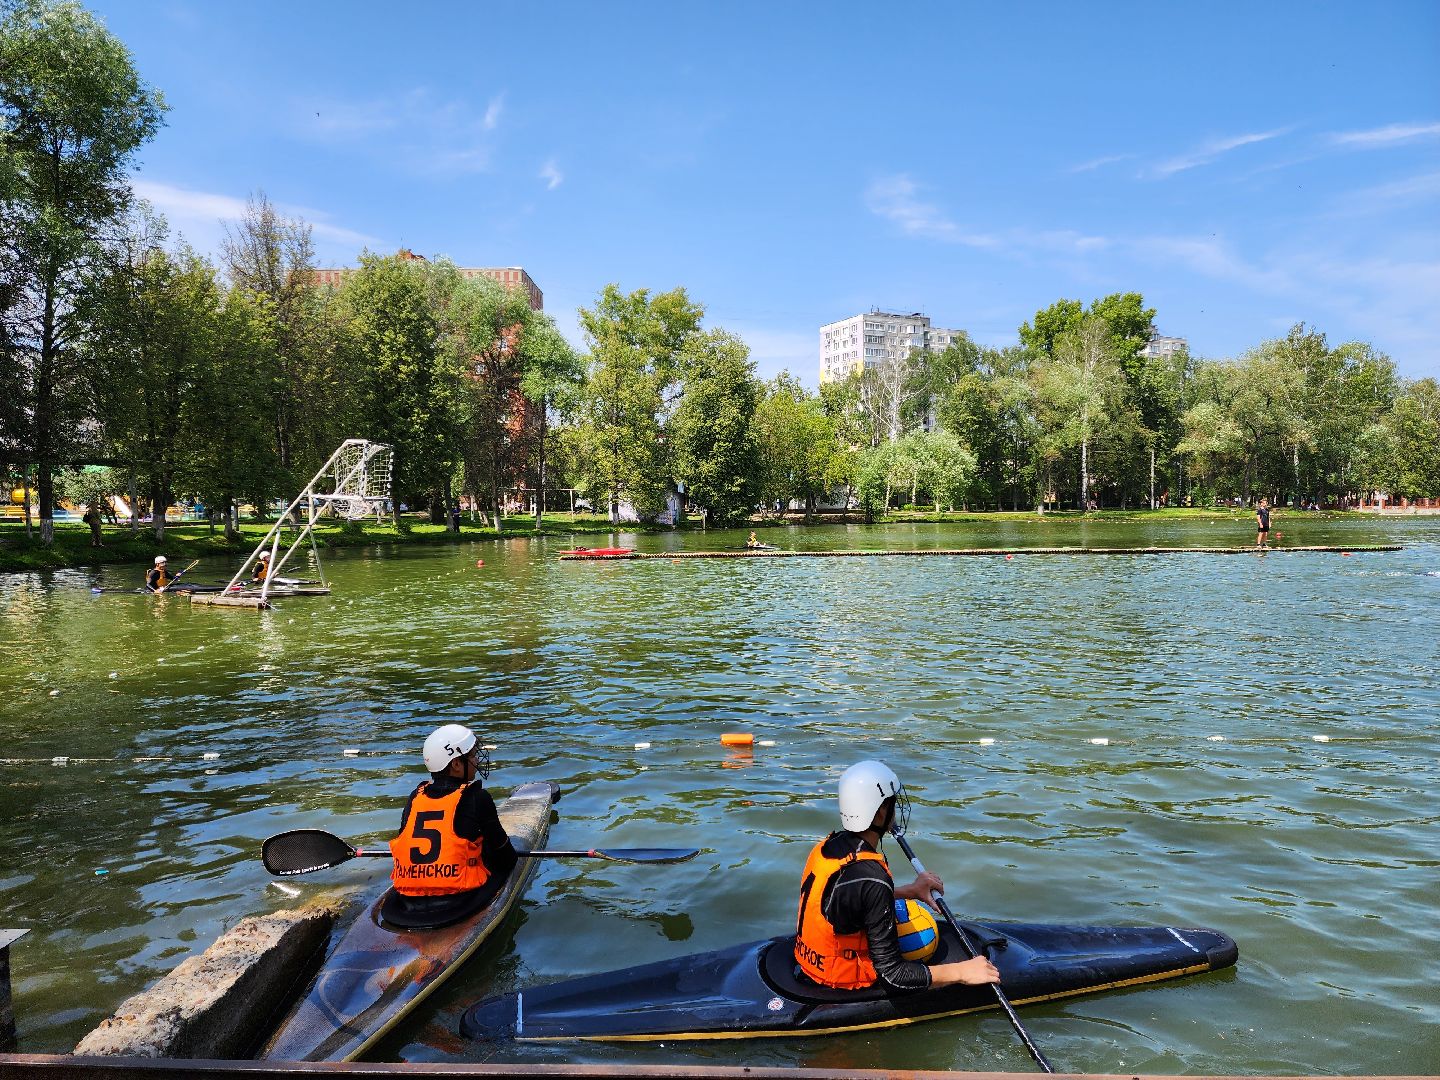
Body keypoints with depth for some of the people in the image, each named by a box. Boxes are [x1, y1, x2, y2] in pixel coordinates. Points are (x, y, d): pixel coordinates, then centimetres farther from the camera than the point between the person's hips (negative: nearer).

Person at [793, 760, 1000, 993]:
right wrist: (962, 972, -18)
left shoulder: (828, 845, -5)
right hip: (844, 982, -8)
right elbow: (891, 975, -26)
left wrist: (909, 890, 12)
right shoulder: (871, 877, -31)